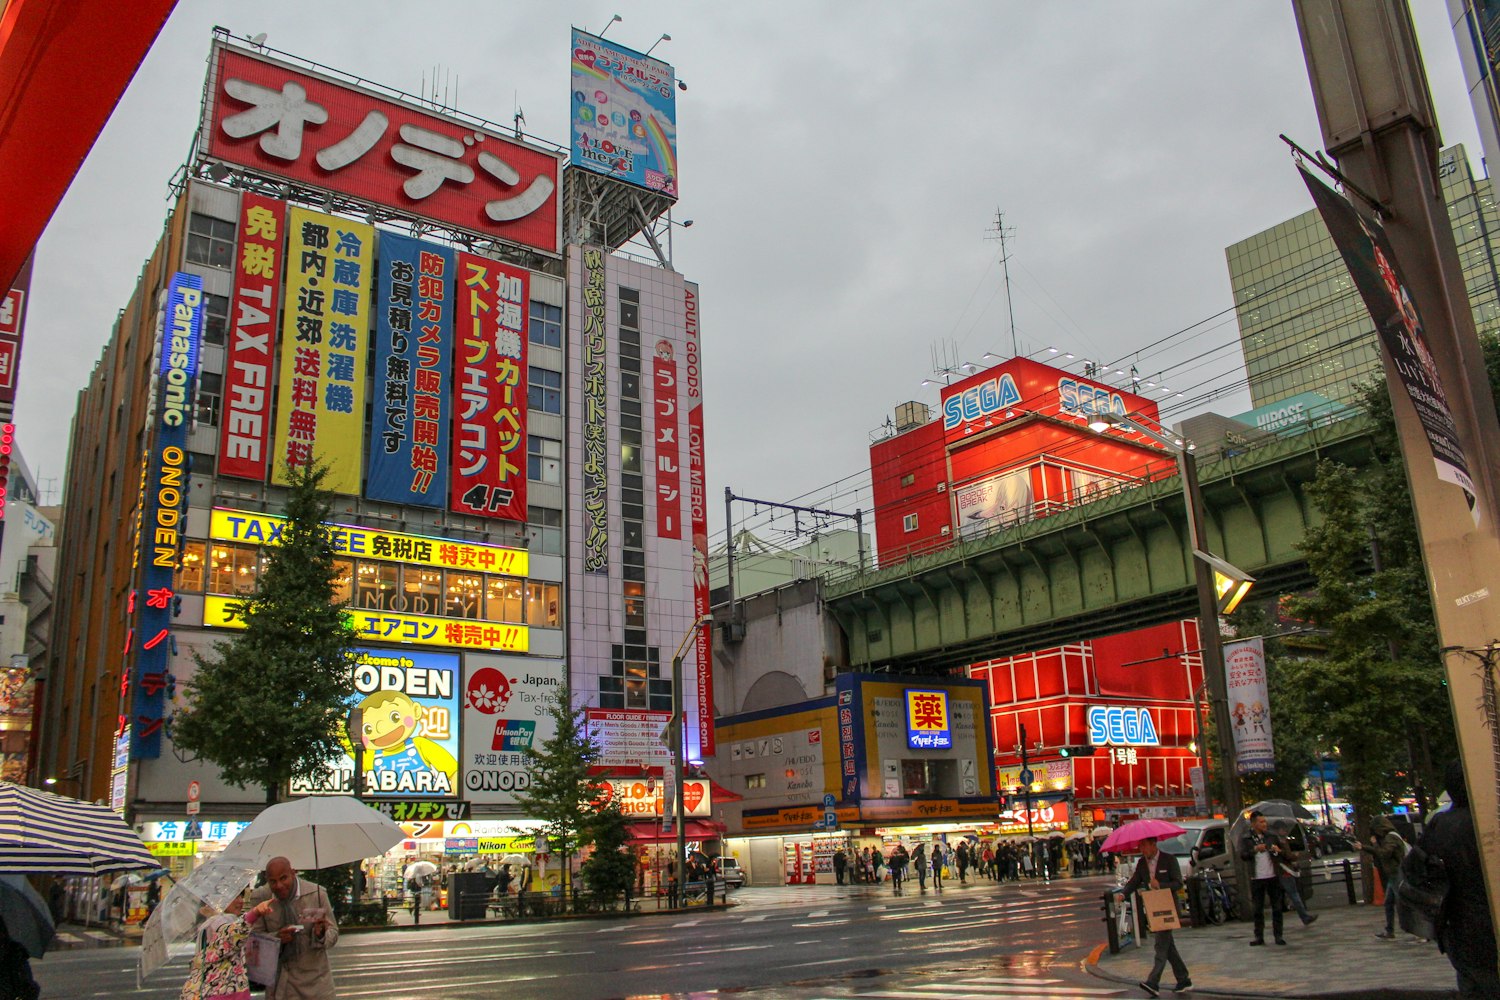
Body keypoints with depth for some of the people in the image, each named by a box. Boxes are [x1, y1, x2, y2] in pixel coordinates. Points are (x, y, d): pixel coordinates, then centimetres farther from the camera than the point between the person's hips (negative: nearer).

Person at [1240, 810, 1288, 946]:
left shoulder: (1273, 836, 7)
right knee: (1258, 909, 5)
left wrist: (1279, 851, -15)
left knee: (1277, 907, 3)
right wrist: (1255, 850, -24)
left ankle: (1278, 935, 11)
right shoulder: (1246, 839, 2)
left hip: (1273, 877, 1)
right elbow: (1242, 856, -9)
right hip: (1256, 879, -1)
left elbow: (1287, 852, 6)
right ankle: (1259, 936, 11)